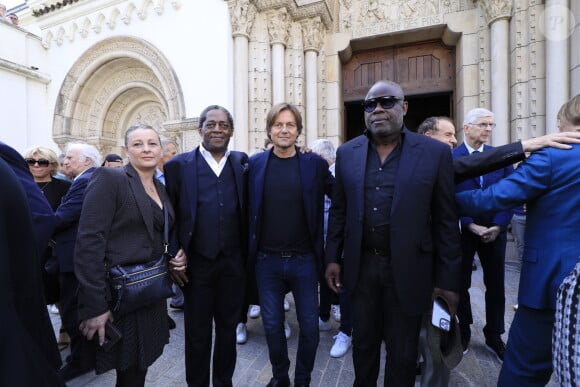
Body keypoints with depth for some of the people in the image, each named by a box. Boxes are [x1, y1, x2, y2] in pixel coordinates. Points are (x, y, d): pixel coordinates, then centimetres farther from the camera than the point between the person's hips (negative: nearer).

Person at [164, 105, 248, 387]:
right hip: (197, 262, -2)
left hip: (233, 261, 3)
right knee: (197, 333, 16)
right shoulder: (179, 165, -4)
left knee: (228, 328, 19)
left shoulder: (242, 162, 3)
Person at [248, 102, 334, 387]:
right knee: (272, 325, 16)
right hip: (266, 260, 1)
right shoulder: (254, 164, -1)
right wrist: (249, 251, 0)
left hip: (304, 260, 0)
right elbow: (246, 208, 4)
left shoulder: (315, 163, -4)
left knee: (309, 326, 14)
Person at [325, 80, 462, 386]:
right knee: (363, 344, 23)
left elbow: (445, 221, -4)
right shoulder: (347, 152, 2)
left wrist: (448, 279, -4)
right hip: (360, 266, 3)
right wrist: (333, 257, 4)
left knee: (403, 353, 18)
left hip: (407, 270, -2)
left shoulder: (435, 153, -6)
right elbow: (339, 210, 5)